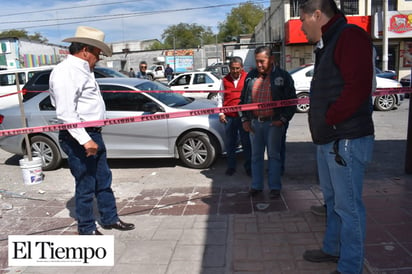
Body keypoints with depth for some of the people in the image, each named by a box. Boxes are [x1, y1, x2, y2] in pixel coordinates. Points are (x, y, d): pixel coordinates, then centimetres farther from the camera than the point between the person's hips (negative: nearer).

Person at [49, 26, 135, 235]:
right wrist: (85, 140, -28)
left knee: (103, 180, 18)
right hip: (78, 138, -10)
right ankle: (87, 229, 20)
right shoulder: (66, 72, -17)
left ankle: (109, 218, 33)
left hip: (93, 134, 10)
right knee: (86, 185, 2)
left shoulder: (83, 69, 15)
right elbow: (65, 113, -24)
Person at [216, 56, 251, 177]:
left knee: (247, 143, 5)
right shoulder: (225, 80, 9)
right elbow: (220, 98, 13)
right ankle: (231, 167, 22)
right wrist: (221, 113, 4)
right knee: (230, 143, 9)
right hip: (229, 117, 2)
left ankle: (248, 167, 17)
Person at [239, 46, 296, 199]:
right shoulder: (251, 76, 9)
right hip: (254, 123, 4)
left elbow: (292, 100, -1)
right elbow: (243, 99, 14)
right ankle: (256, 186, 20)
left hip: (274, 123, -4)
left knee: (274, 155, 3)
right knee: (256, 155, 10)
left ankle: (275, 187, 12)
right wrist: (245, 119, 7)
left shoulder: (282, 76, -2)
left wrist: (283, 119, -9)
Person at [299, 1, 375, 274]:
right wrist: (320, 123, 9)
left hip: (347, 140, -10)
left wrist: (328, 119, -15)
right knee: (333, 200, 20)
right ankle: (332, 249, 36)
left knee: (348, 205, 0)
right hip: (327, 139, 10)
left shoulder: (350, 36, -12)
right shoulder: (327, 45, 18)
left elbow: (358, 87, -23)